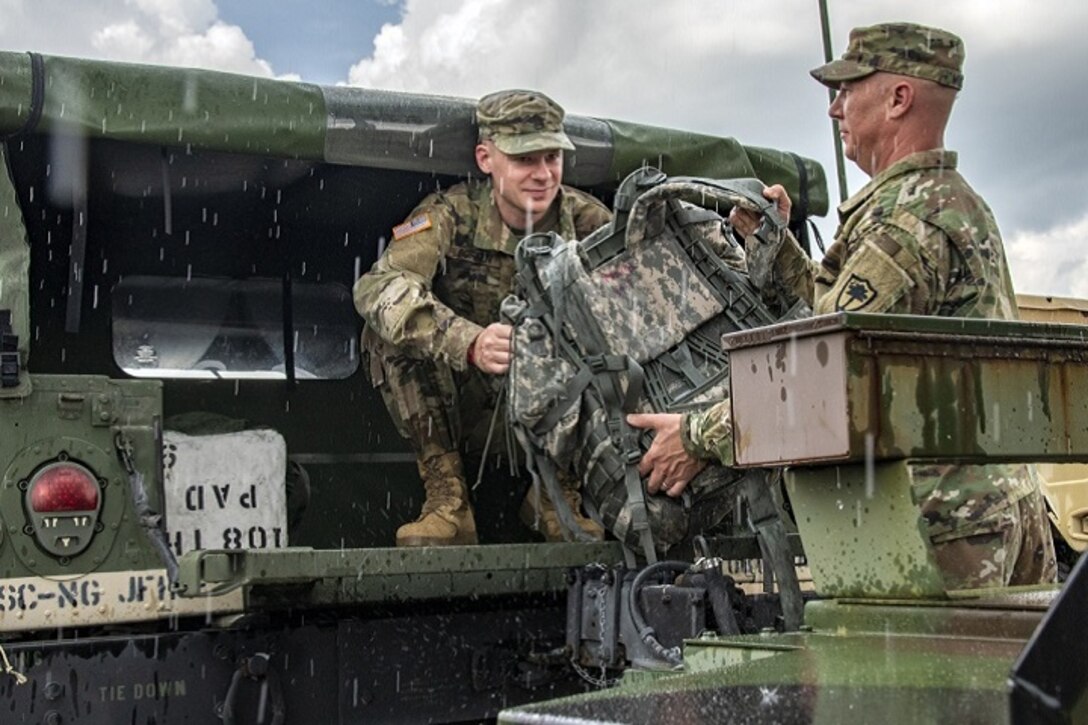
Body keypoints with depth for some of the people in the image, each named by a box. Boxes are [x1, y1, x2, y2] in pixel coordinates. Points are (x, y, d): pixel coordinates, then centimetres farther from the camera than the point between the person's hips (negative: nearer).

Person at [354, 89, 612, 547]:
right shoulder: (450, 216, -14)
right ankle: (446, 497, -17)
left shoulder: (585, 221, -7)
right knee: (391, 325, -25)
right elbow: (377, 287, -32)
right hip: (466, 403, -1)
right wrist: (470, 343, -49)